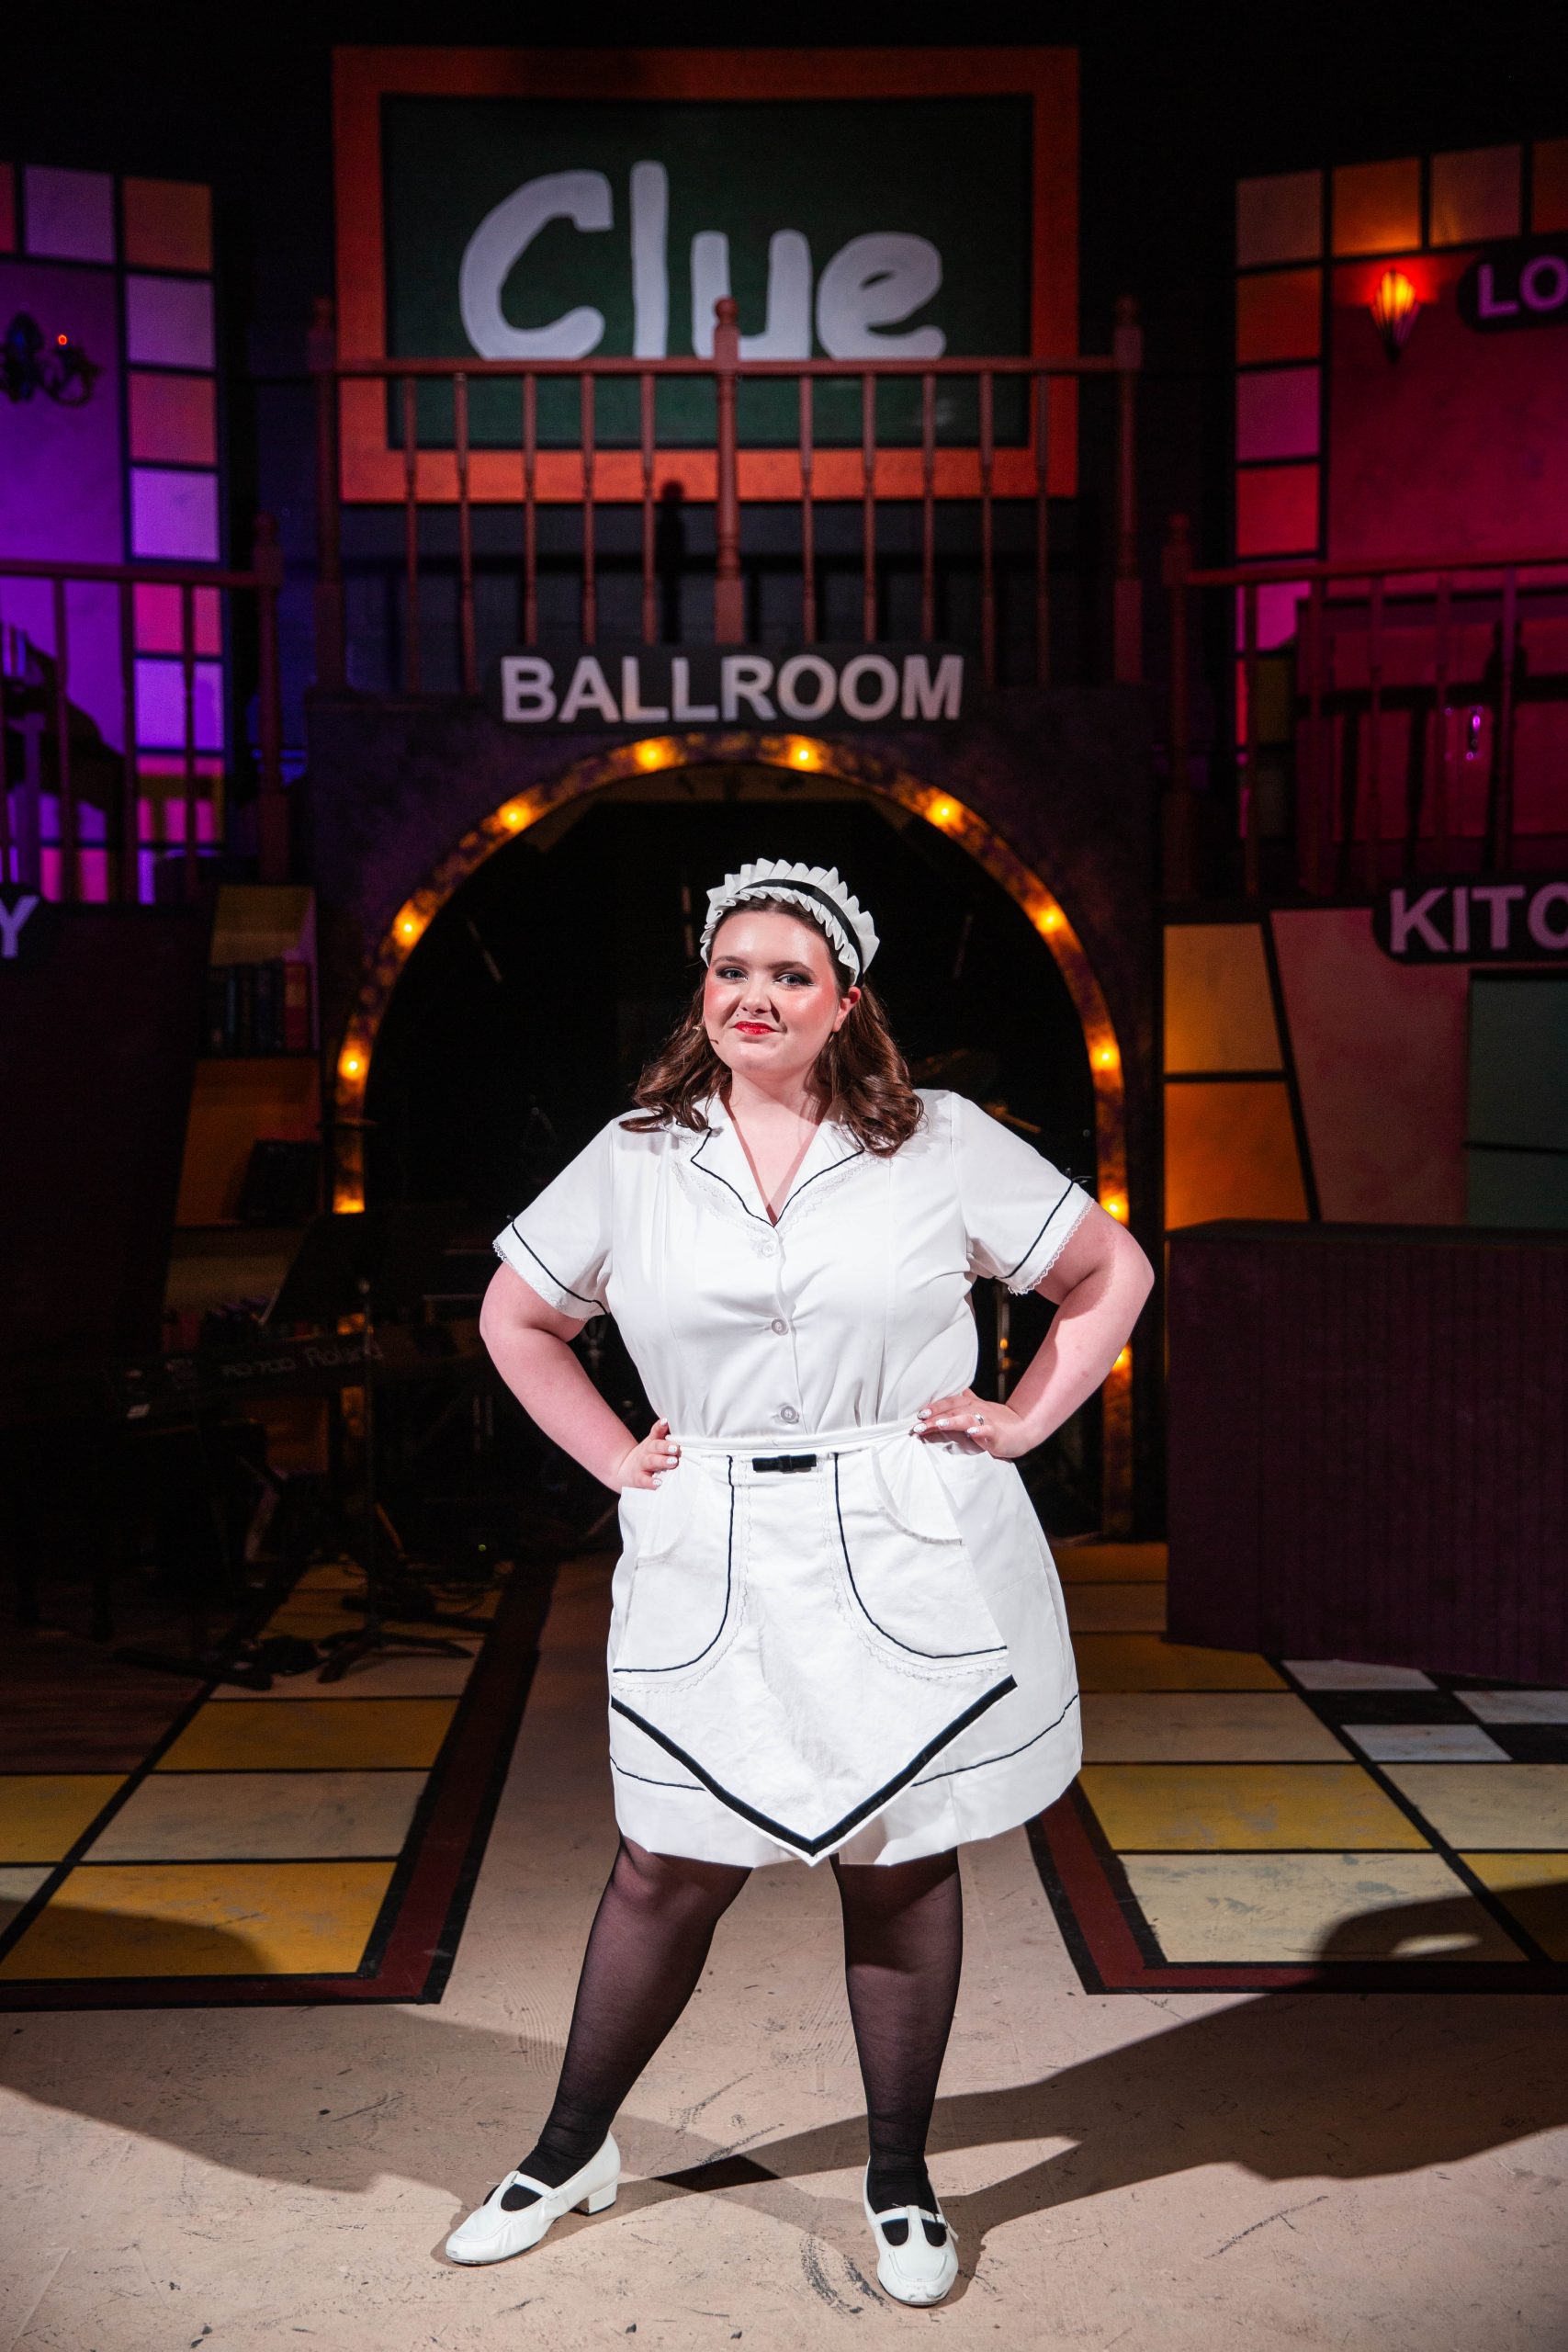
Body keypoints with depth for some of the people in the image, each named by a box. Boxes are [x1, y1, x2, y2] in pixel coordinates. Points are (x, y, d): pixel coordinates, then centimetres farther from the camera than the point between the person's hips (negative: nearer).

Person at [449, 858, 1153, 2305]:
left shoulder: (943, 1145, 0)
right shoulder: (634, 1160, 4)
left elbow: (1112, 1273, 8)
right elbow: (515, 1318, 16)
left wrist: (1023, 1420, 0)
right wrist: (617, 1459, 7)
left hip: (909, 1568, -1)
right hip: (710, 1568, 1)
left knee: (901, 1863, 9)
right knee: (670, 1870, 9)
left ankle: (901, 2183, 29)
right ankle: (573, 2152, 31)